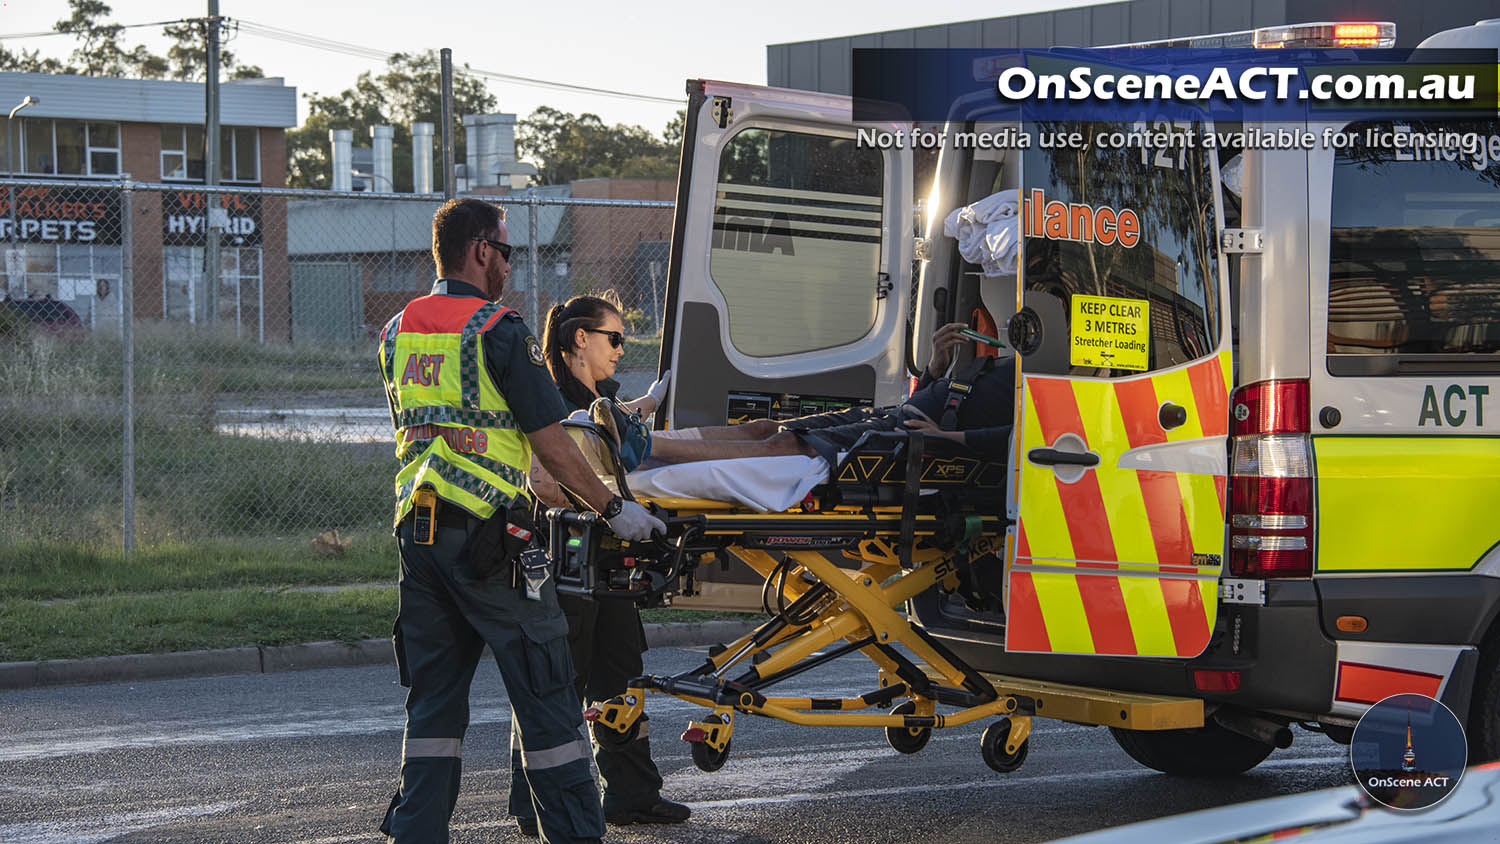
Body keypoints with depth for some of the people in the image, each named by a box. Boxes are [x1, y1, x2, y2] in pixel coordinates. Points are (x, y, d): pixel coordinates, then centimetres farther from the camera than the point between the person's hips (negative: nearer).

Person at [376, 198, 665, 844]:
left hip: (416, 528, 7)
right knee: (544, 693, 0)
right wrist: (613, 509, 1)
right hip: (486, 534, -7)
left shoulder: (397, 333, 12)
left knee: (432, 695, 11)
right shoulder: (498, 331, -9)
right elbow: (551, 445, -9)